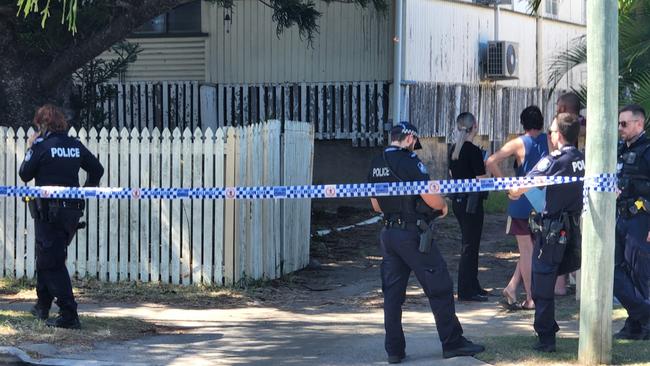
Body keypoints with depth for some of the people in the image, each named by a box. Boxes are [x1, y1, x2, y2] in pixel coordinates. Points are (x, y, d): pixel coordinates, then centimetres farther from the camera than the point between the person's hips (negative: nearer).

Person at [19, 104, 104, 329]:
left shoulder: (41, 145, -11)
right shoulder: (75, 146, 6)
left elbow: (25, 175, -3)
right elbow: (97, 169, 11)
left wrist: (30, 149, 8)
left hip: (48, 212, -6)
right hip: (73, 210, 7)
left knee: (52, 263, -4)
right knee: (46, 257, 23)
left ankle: (69, 315, -11)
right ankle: (43, 306, 33)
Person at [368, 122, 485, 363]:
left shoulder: (376, 165, 10)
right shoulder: (409, 161, -13)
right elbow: (431, 198, -15)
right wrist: (444, 205, 5)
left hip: (387, 233, 7)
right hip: (412, 233, -7)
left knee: (392, 293, 9)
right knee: (440, 288, 2)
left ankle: (394, 350, 9)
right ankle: (452, 343, 7)